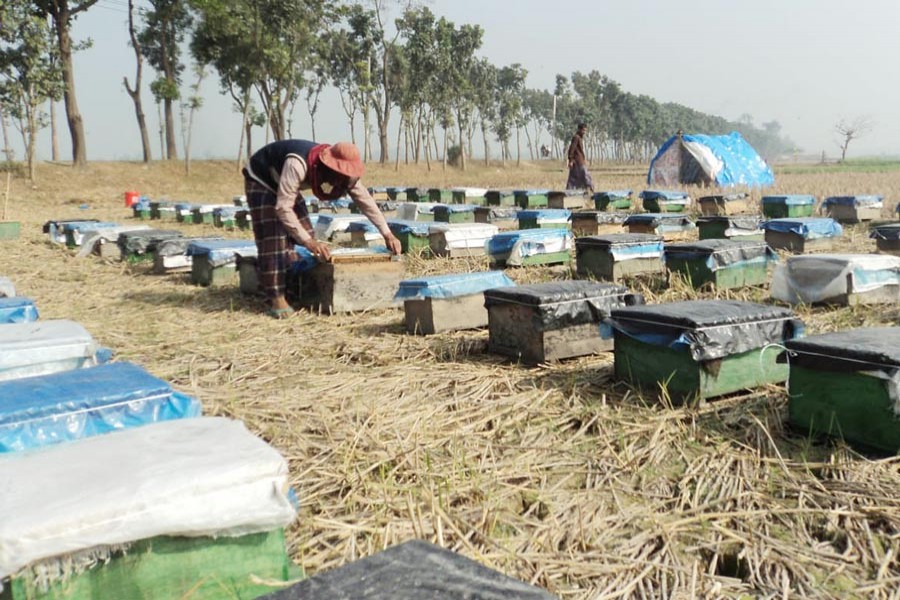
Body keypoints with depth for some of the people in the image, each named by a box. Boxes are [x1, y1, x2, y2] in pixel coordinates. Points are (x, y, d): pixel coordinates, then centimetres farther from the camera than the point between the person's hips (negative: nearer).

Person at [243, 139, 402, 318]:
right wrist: (309, 242, -47)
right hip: (260, 182, -8)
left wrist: (387, 234, -19)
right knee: (273, 239, -16)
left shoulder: (341, 169, -18)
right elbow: (283, 208, -41)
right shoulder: (297, 165, -41)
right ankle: (276, 298, -13)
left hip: (282, 184, 8)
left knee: (300, 235, 2)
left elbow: (365, 200, -13)